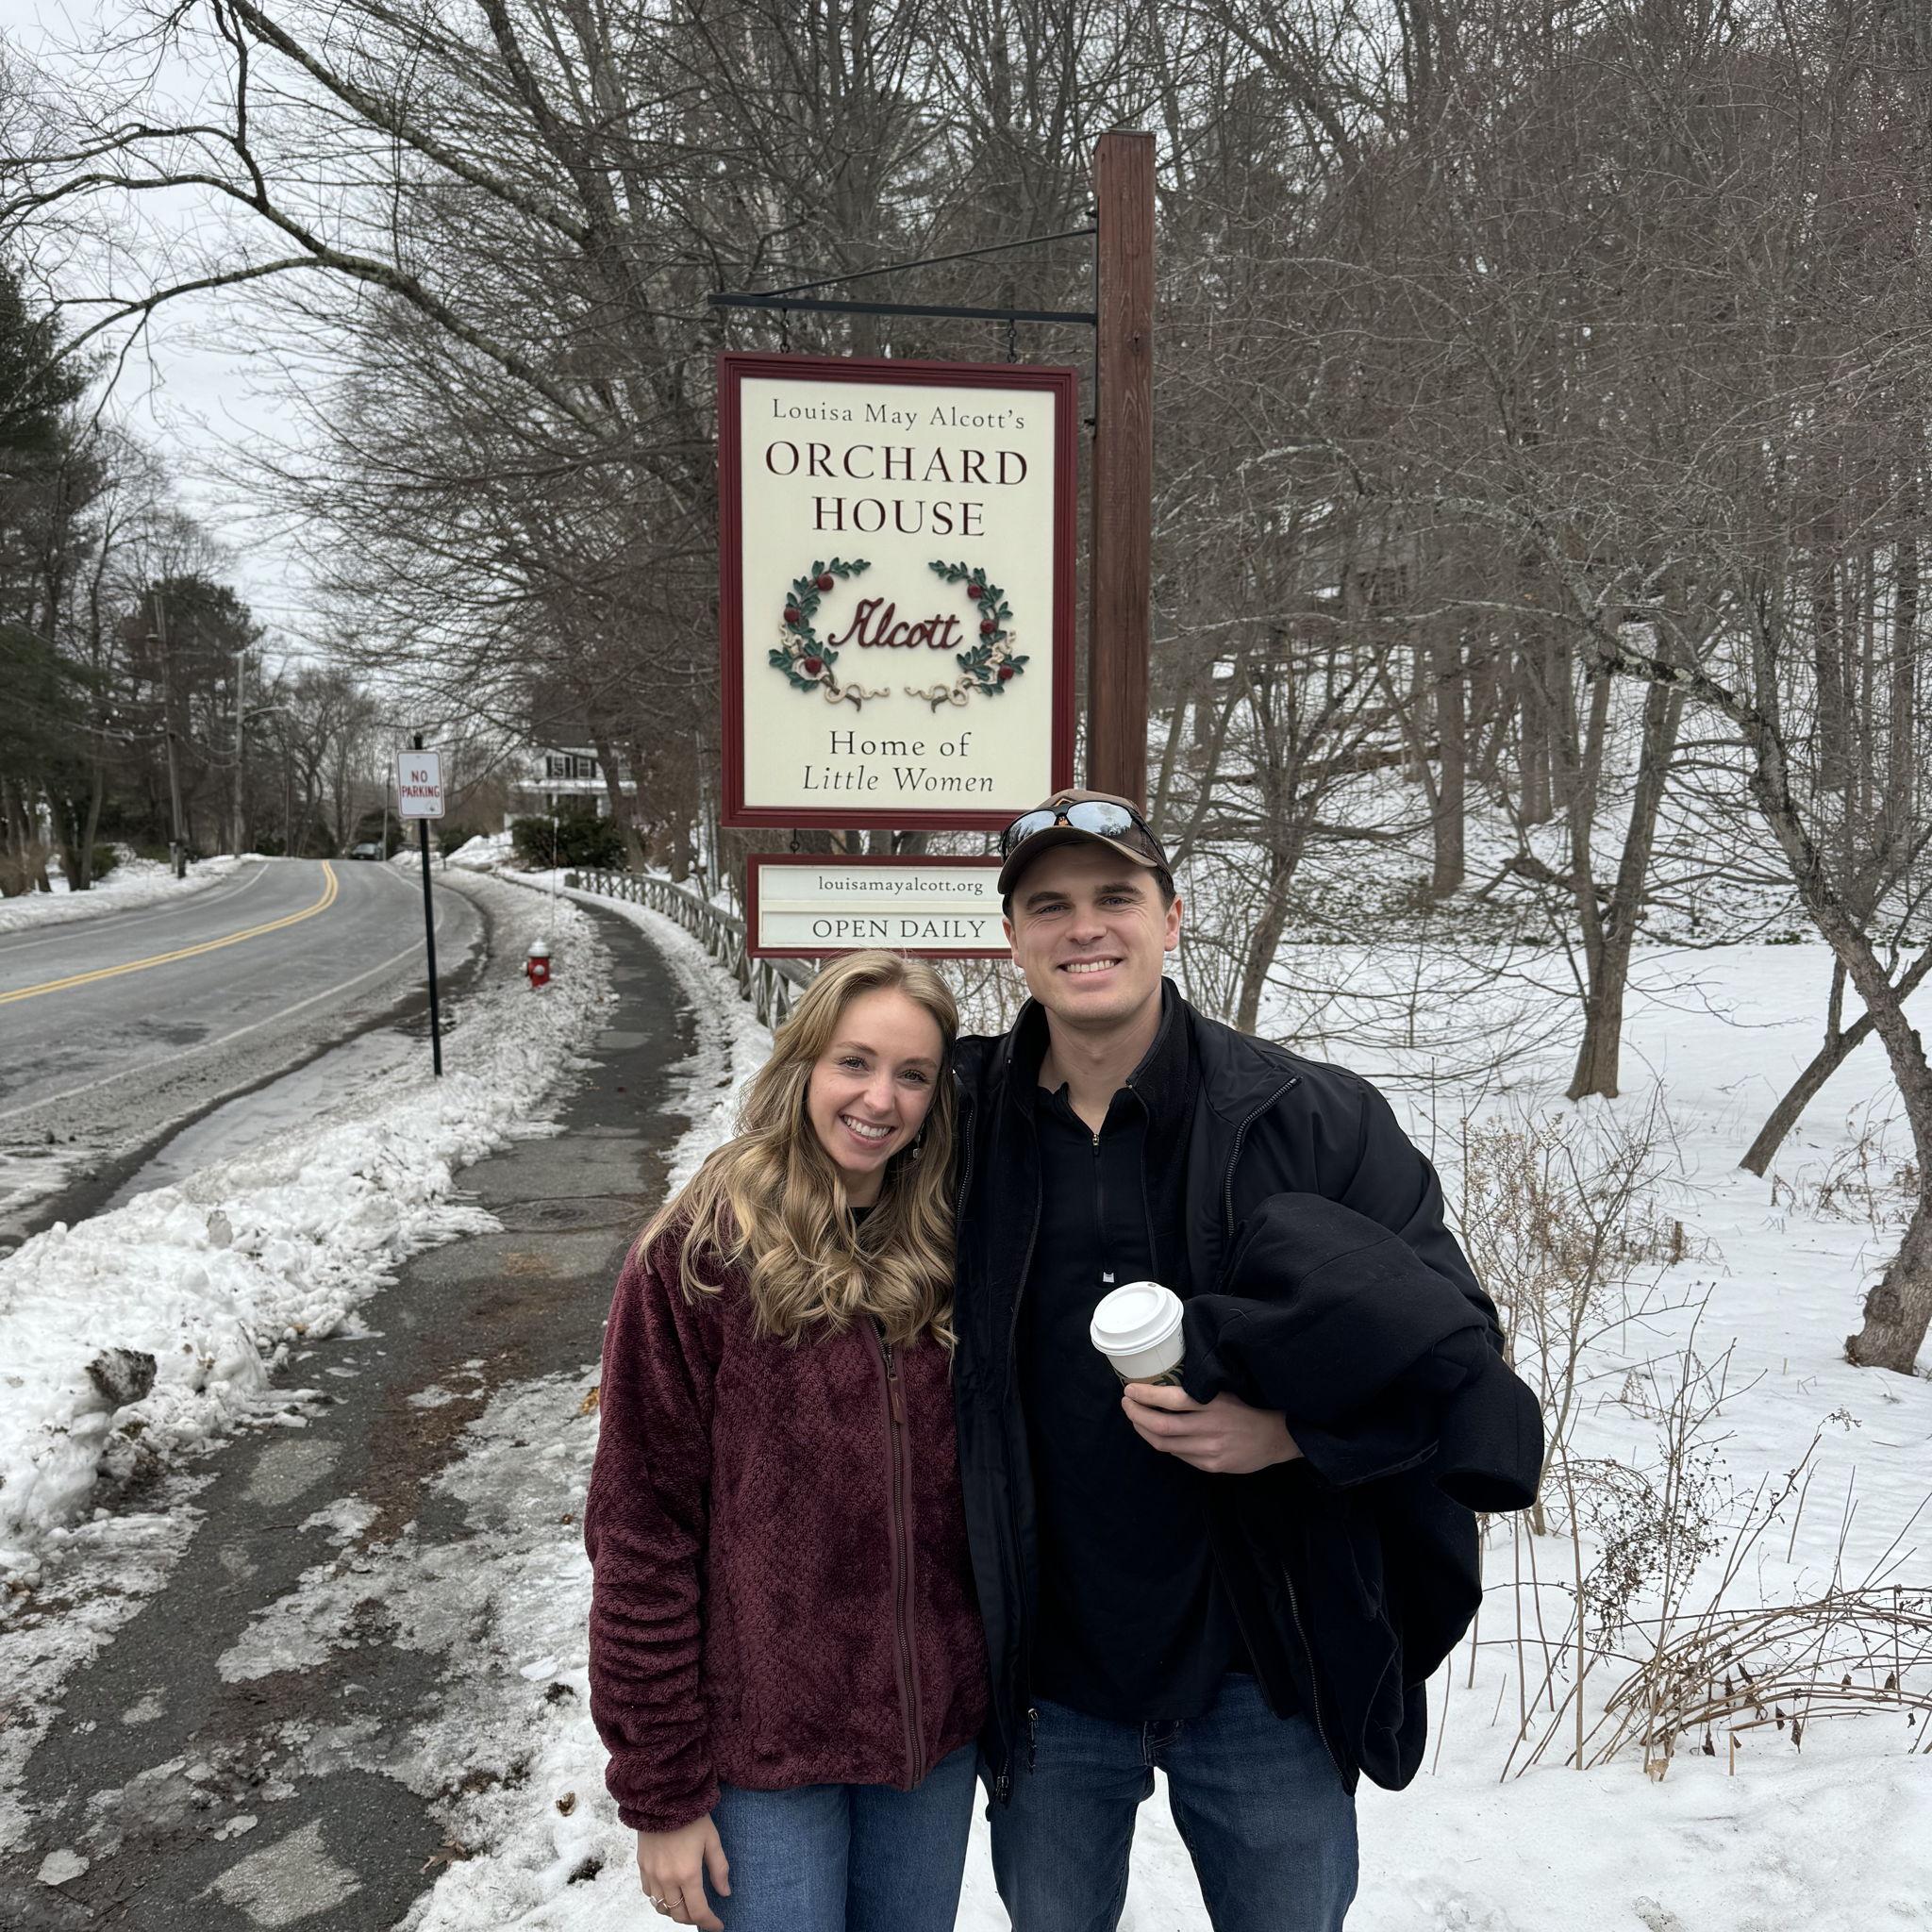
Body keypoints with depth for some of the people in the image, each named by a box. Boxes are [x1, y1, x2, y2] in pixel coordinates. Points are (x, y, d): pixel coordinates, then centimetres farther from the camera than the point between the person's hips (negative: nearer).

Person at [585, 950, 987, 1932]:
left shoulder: (952, 1253, -3)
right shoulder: (698, 1255, -14)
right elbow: (642, 1531, -12)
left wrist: (1007, 1700, 8)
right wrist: (661, 1791, -9)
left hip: (938, 1728, 4)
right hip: (761, 1742, -4)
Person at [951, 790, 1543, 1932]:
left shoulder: (1314, 1119, -10)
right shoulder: (962, 1126, -5)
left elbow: (1456, 1344, -7)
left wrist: (1288, 1430, -22)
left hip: (1262, 1677, -1)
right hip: (1047, 1679, 2)